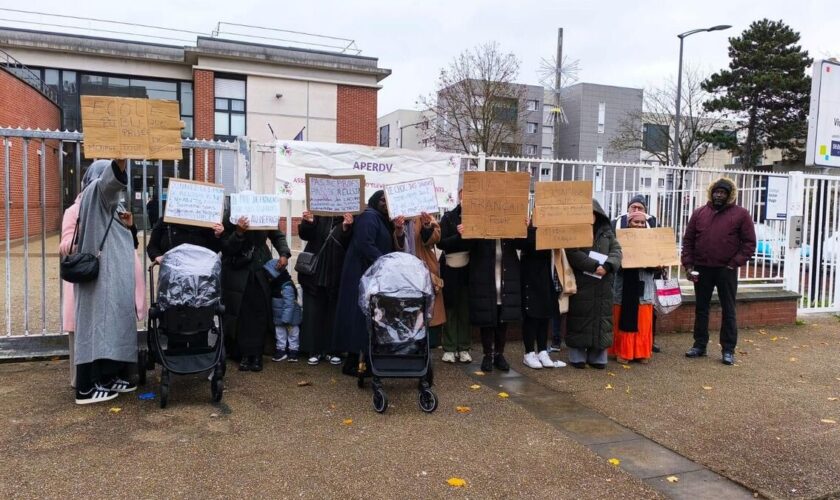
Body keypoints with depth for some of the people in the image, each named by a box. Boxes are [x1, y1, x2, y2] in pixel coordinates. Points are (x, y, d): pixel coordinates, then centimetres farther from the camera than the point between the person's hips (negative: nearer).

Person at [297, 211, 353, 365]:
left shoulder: (350, 215, -1)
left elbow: (350, 243, -8)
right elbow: (304, 235, -5)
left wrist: (346, 227, -28)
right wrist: (307, 222, -25)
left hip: (337, 272, -1)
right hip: (315, 270, 1)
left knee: (334, 311, 4)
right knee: (314, 310, 4)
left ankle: (331, 349, 15)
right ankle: (314, 350, 14)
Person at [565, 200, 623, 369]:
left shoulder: (606, 231, 13)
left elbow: (616, 250, 3)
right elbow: (573, 254, -15)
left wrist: (607, 266, -16)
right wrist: (594, 266, -21)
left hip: (603, 285, 4)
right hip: (581, 283, -4)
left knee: (601, 318, 6)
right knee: (580, 318, -1)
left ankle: (598, 357, 13)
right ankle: (577, 357, 7)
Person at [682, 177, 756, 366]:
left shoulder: (741, 214, -2)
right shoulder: (699, 213, 6)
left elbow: (749, 243, -3)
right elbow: (688, 240, 7)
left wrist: (735, 263, -12)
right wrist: (688, 264, -2)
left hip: (726, 270, -3)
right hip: (702, 269, 3)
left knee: (728, 310, 4)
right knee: (701, 308, 10)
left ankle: (728, 350, 12)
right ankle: (699, 345, 21)